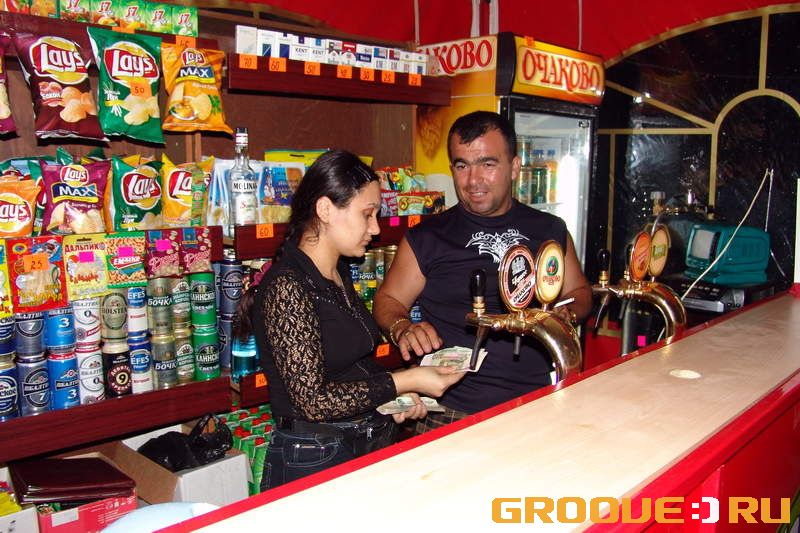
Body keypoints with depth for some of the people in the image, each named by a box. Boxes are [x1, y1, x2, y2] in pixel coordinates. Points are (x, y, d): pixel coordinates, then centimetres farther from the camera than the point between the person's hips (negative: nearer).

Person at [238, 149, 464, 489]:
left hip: (369, 447, 8)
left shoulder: (339, 274, 7)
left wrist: (395, 397, 2)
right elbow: (313, 401, -23)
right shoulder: (286, 287, -21)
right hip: (314, 459, -8)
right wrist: (403, 382, -18)